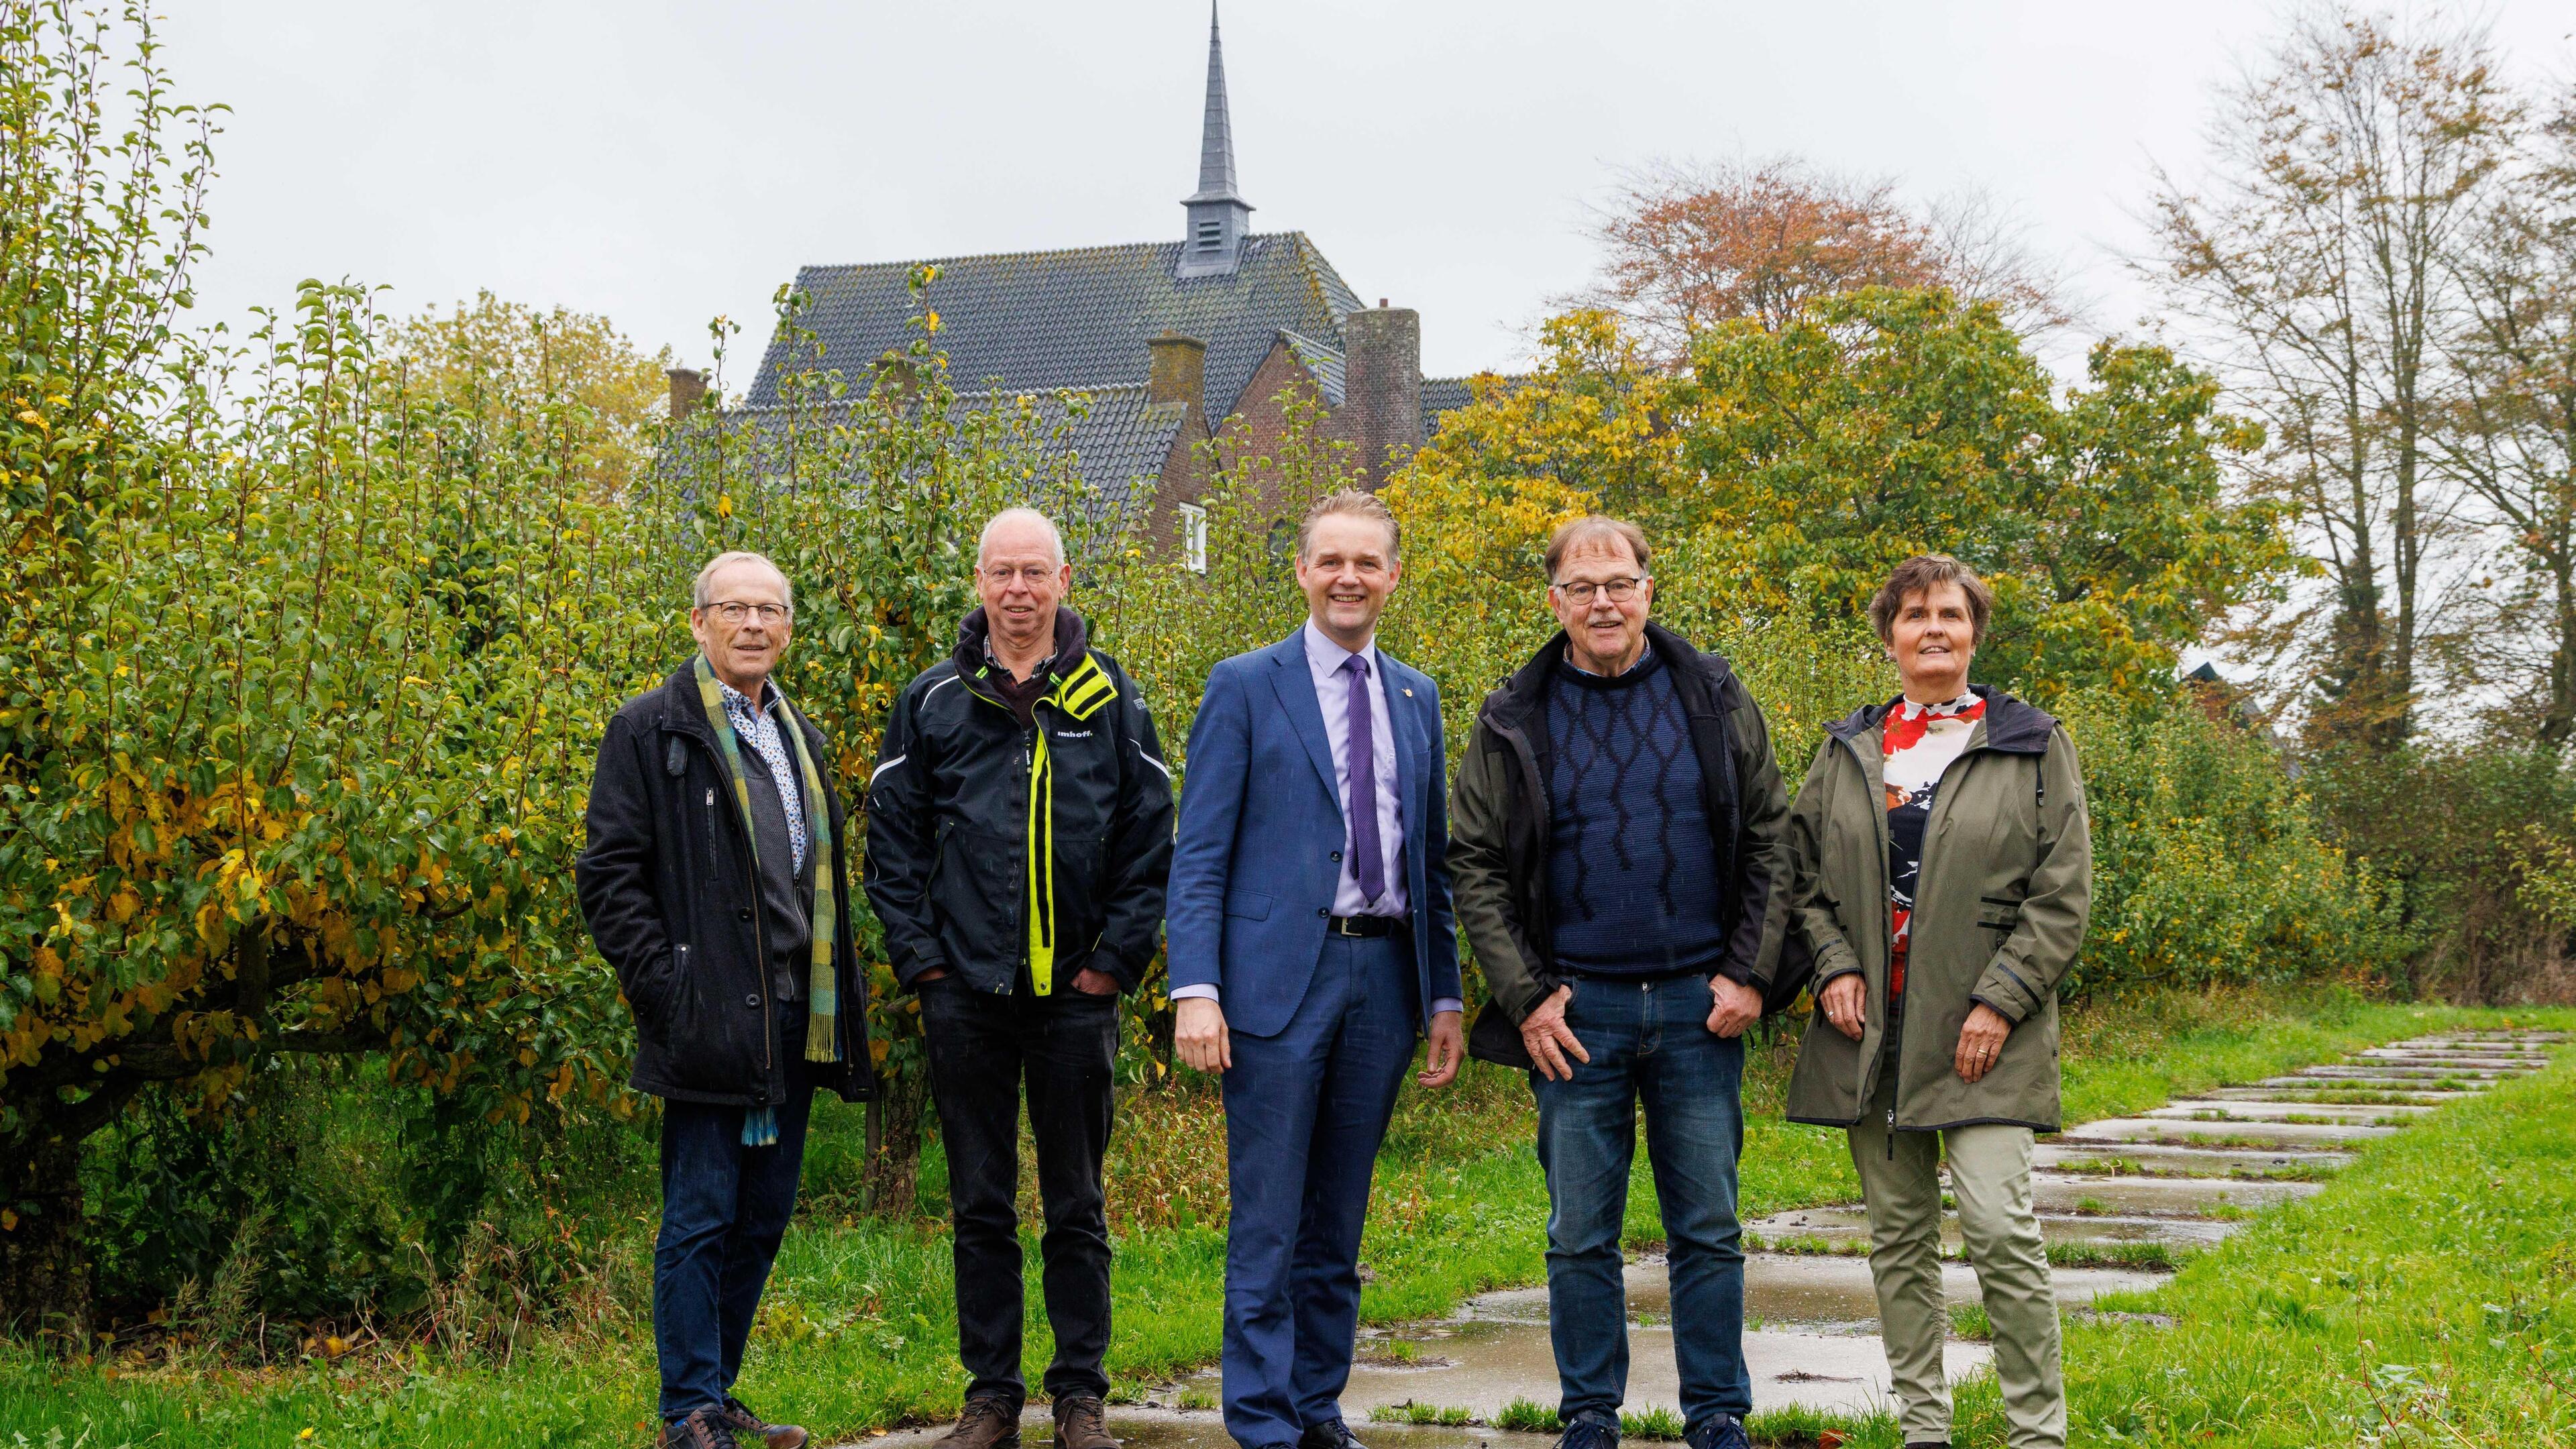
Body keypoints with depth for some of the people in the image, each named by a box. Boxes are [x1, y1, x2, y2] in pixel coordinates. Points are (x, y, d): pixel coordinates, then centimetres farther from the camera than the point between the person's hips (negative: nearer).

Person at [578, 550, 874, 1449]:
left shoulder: (800, 740, 19)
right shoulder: (653, 729, -3)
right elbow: (609, 873, -8)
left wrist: (840, 1001, 15)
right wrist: (663, 986, -16)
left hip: (793, 1027, 7)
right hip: (709, 1027, -7)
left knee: (764, 1218, 11)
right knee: (700, 1221, -3)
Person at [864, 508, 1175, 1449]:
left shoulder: (1113, 702, 4)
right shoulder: (932, 702, 5)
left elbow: (1150, 842, 4)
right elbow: (891, 840, 7)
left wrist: (1116, 959, -3)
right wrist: (919, 956, -2)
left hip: (1075, 994, -1)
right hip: (966, 995, 1)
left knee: (1077, 1206, 7)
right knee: (980, 1207, 7)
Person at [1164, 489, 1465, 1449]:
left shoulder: (1417, 697, 15)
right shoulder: (1245, 687, 0)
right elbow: (1199, 855, -4)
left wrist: (1446, 995, 12)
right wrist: (1194, 989, -14)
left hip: (1384, 975, 4)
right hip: (1280, 975, -4)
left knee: (1339, 1223, 12)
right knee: (1267, 1224, -2)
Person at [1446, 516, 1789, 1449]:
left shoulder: (1714, 700, 5)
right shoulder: (1513, 724, 2)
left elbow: (1770, 841, 6)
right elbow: (1475, 866, 3)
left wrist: (1748, 973, -3)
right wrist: (1524, 996, -5)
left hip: (1699, 1004, 0)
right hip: (1577, 1010, 0)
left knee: (1708, 1227, 6)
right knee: (1581, 1233, 5)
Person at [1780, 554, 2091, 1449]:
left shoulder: (2031, 746, 4)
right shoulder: (1848, 751, 13)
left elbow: (2063, 894, 0)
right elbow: (1803, 876, 15)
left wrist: (2000, 1002, -9)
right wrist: (1833, 966, -2)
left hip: (1981, 1034, -3)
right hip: (1871, 1033, 4)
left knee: (2000, 1228, -13)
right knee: (1899, 1237, 7)